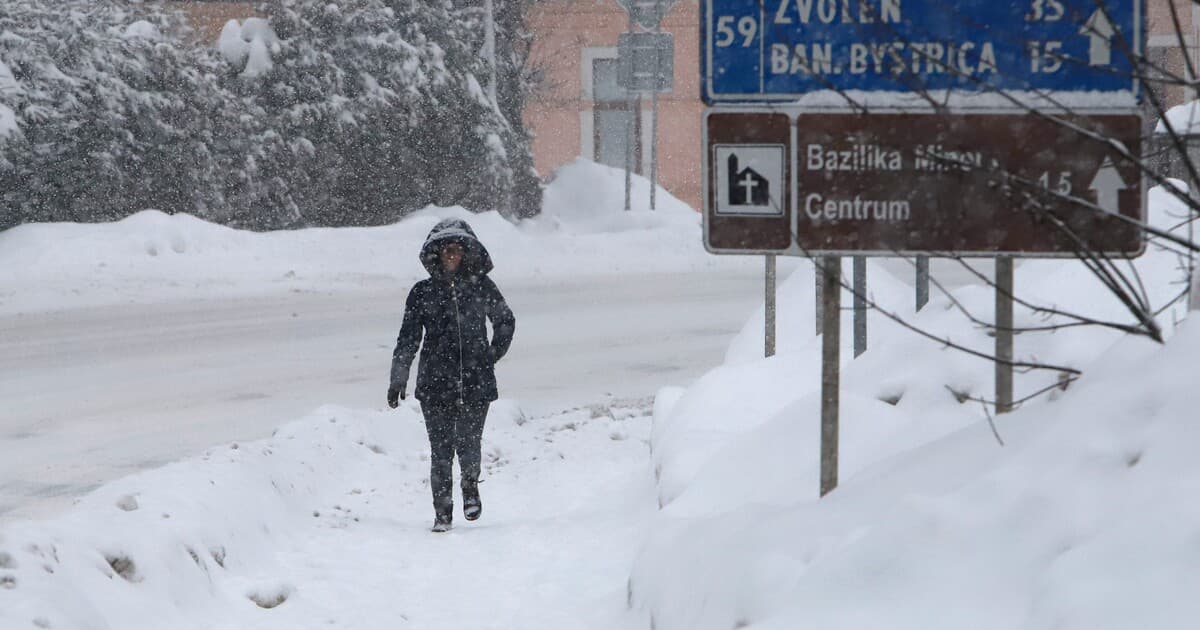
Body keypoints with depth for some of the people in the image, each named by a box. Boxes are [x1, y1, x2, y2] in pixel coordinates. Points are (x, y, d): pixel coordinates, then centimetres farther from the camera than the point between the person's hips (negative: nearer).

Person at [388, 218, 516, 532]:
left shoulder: (481, 287, 4)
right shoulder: (423, 292, 3)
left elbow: (505, 321, 19)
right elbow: (408, 338, 5)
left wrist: (494, 354, 12)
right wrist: (398, 379, 1)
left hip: (476, 381, 0)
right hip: (435, 384, 0)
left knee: (468, 442, -7)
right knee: (441, 449, -3)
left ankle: (470, 485, 25)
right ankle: (443, 509, 12)